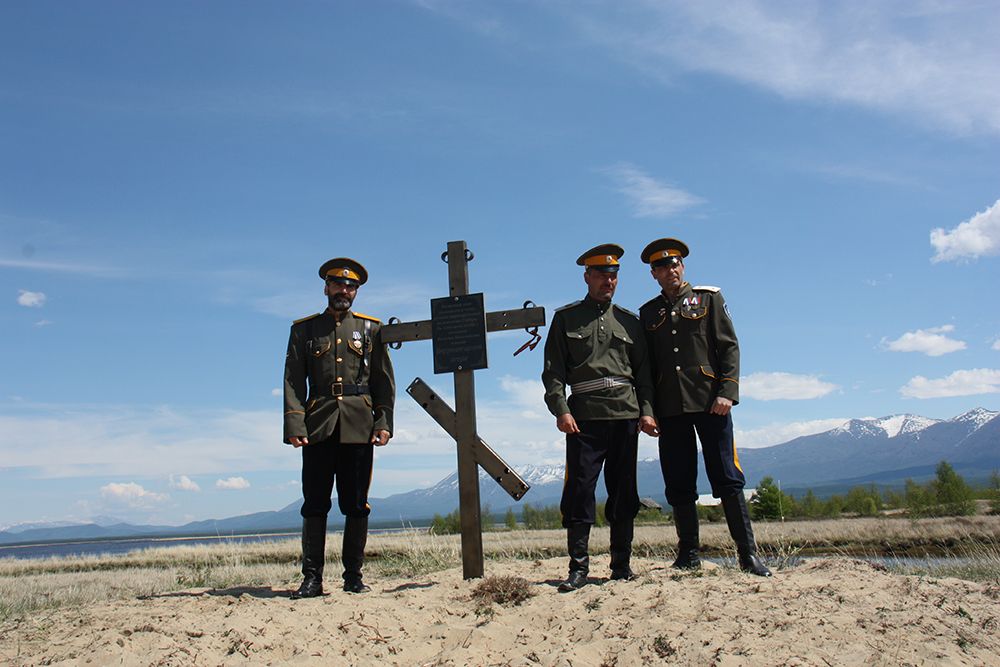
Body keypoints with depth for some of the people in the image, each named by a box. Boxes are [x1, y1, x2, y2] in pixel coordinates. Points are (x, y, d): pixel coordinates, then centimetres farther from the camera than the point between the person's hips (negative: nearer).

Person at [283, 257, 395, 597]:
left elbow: (384, 381, 10)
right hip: (318, 427, 0)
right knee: (315, 504, 0)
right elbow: (293, 381, 5)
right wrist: (294, 426, -7)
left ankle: (354, 577, 11)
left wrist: (384, 423, -2)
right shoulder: (304, 329, 13)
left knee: (356, 505, 3)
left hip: (359, 427, 0)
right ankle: (312, 578, 7)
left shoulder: (371, 329, 14)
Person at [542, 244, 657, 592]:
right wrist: (561, 409, -10)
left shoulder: (629, 321, 16)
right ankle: (578, 567, 2)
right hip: (585, 416, -2)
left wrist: (647, 410, 1)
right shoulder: (566, 318, 9)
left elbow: (643, 371, 14)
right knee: (580, 490, -6)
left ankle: (622, 564, 17)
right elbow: (553, 370, 3)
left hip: (626, 416, 3)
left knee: (624, 492, 7)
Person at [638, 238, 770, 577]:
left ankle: (748, 553, 3)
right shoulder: (648, 313, 15)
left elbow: (729, 347, 3)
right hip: (670, 409, 3)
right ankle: (689, 554, 13)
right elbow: (647, 364, 15)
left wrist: (727, 392, -9)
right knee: (679, 485, 4)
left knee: (727, 479, -3)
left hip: (709, 402, -2)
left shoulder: (709, 298, 9)